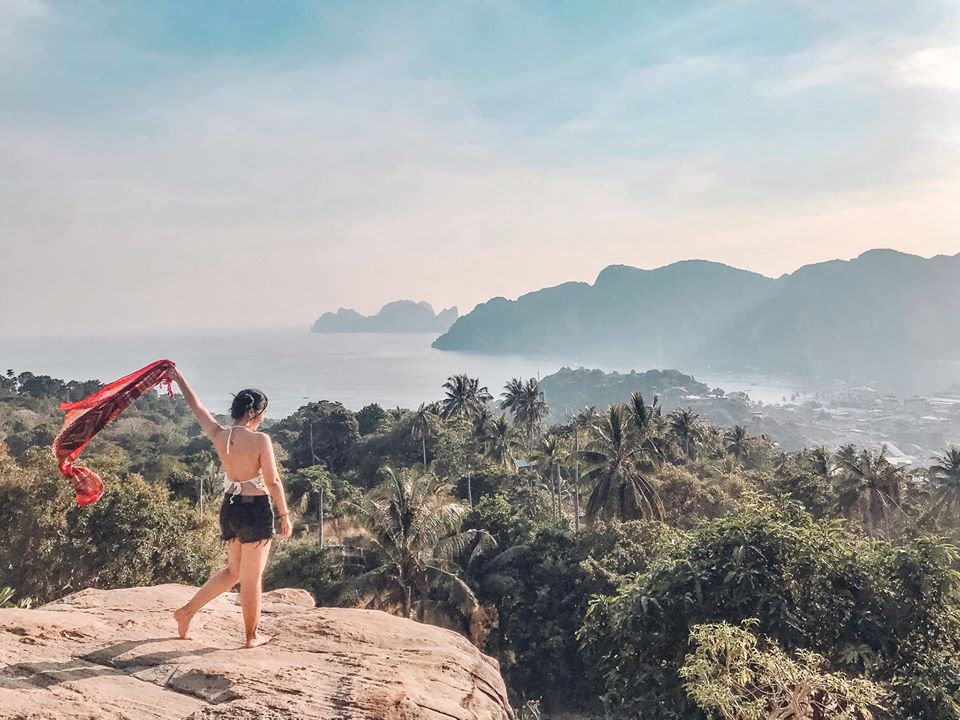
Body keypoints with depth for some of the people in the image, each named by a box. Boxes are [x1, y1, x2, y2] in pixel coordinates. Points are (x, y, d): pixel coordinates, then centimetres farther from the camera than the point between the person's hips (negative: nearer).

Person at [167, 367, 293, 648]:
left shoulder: (219, 435, -1)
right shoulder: (261, 440, -17)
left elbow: (197, 407, 14)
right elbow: (273, 481, -13)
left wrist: (179, 379, 29)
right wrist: (285, 515, -3)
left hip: (230, 507, 6)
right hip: (256, 509, -6)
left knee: (234, 571, 24)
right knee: (252, 576, 6)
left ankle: (187, 611, 27)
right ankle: (252, 636, 19)